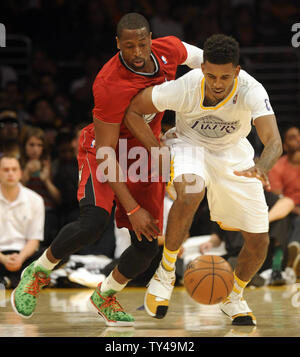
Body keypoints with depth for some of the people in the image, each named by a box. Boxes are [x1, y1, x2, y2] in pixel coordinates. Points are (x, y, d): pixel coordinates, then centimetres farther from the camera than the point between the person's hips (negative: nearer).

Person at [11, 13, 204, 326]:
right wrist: (133, 209, -31)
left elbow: (199, 57, 13)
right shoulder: (109, 85, -32)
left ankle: (104, 296, 26)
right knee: (93, 223, -30)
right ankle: (38, 272, -3)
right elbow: (105, 154, -29)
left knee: (146, 247, -2)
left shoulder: (168, 51, -15)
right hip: (102, 155, -6)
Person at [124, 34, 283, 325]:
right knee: (189, 194, -37)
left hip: (232, 151, 2)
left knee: (259, 241, -4)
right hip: (189, 143, -2)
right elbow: (132, 111, -17)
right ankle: (165, 273, -15)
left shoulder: (252, 91, -33)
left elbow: (274, 142, -45)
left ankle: (233, 297, 27)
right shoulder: (184, 87, -32)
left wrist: (261, 167, -67)